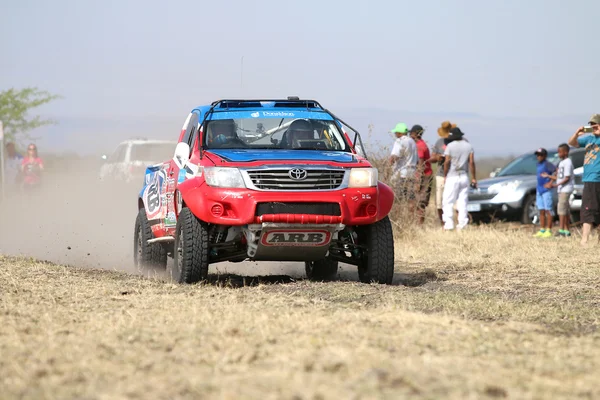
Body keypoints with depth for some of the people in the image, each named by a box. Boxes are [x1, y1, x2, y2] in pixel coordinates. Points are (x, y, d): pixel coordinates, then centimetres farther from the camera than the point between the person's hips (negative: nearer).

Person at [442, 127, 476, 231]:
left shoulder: (450, 146, -7)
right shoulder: (468, 146, 6)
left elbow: (447, 162, -11)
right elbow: (471, 162, 1)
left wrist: (445, 176, -1)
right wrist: (473, 178, 4)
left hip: (452, 177, -5)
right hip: (464, 177, 5)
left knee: (448, 202, -2)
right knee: (463, 202, 7)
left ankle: (449, 225, -10)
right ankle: (462, 224, 3)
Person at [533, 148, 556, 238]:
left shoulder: (547, 164, -9)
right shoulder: (539, 165, 16)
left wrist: (551, 183, -17)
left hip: (546, 190, -8)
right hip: (539, 190, 8)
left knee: (548, 210, -6)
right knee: (541, 211, 10)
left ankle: (548, 231, -6)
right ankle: (542, 230, 14)